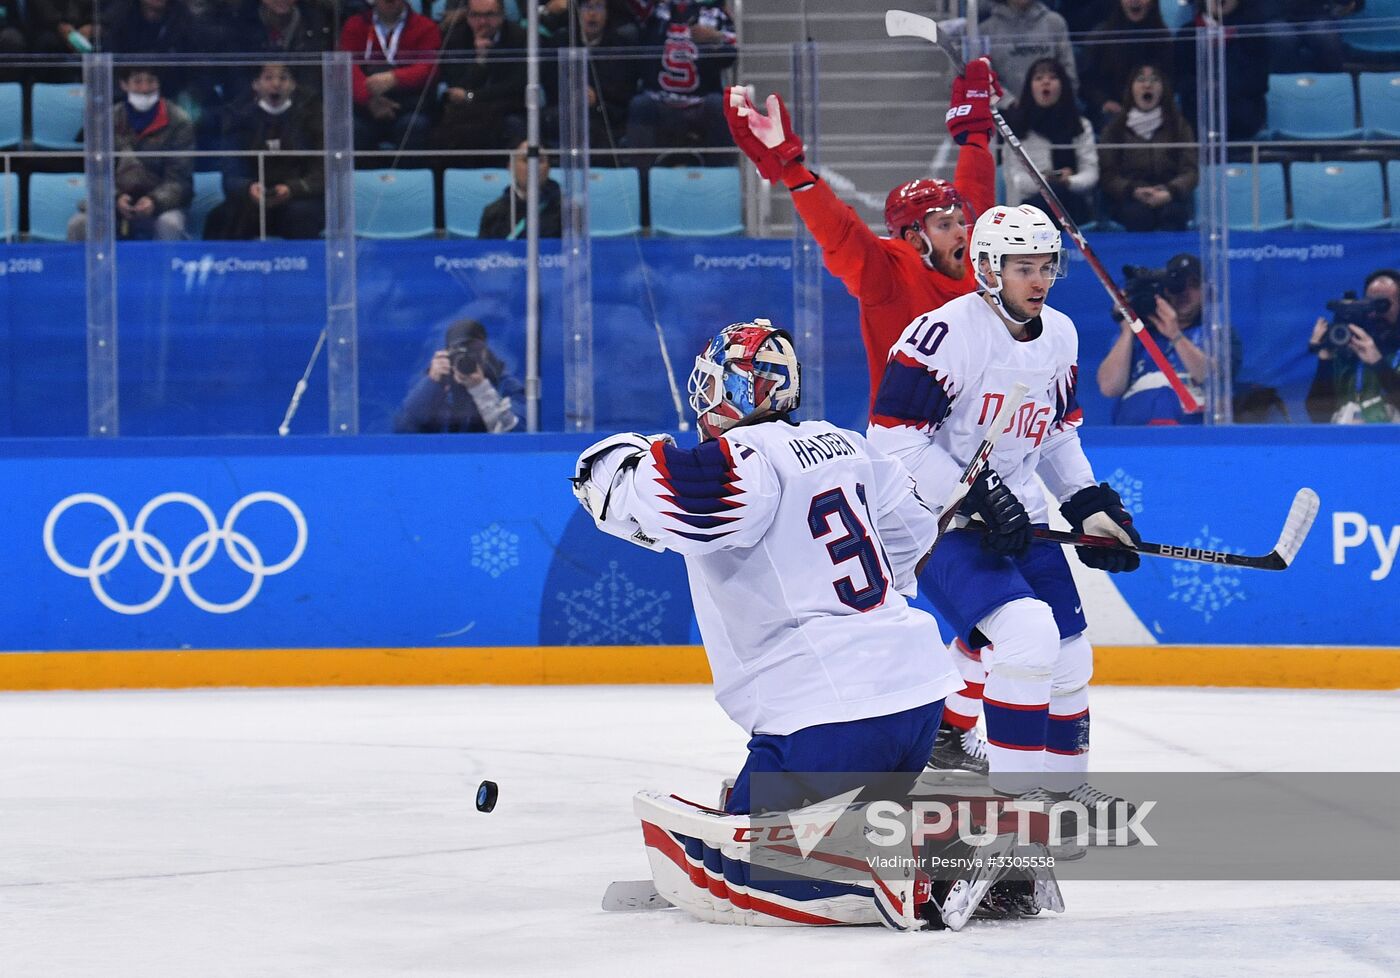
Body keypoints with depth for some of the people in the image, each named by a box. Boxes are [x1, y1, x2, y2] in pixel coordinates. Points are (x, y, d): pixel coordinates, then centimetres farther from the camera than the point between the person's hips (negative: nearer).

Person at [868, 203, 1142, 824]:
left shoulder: (1060, 336, 5)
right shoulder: (946, 333, -21)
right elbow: (894, 439, -23)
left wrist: (1090, 505, 10)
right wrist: (976, 498, -25)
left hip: (1017, 516, 8)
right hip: (936, 516, -8)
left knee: (1069, 651, 13)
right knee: (1026, 628, -26)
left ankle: (1064, 783, 35)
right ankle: (1016, 793, -18)